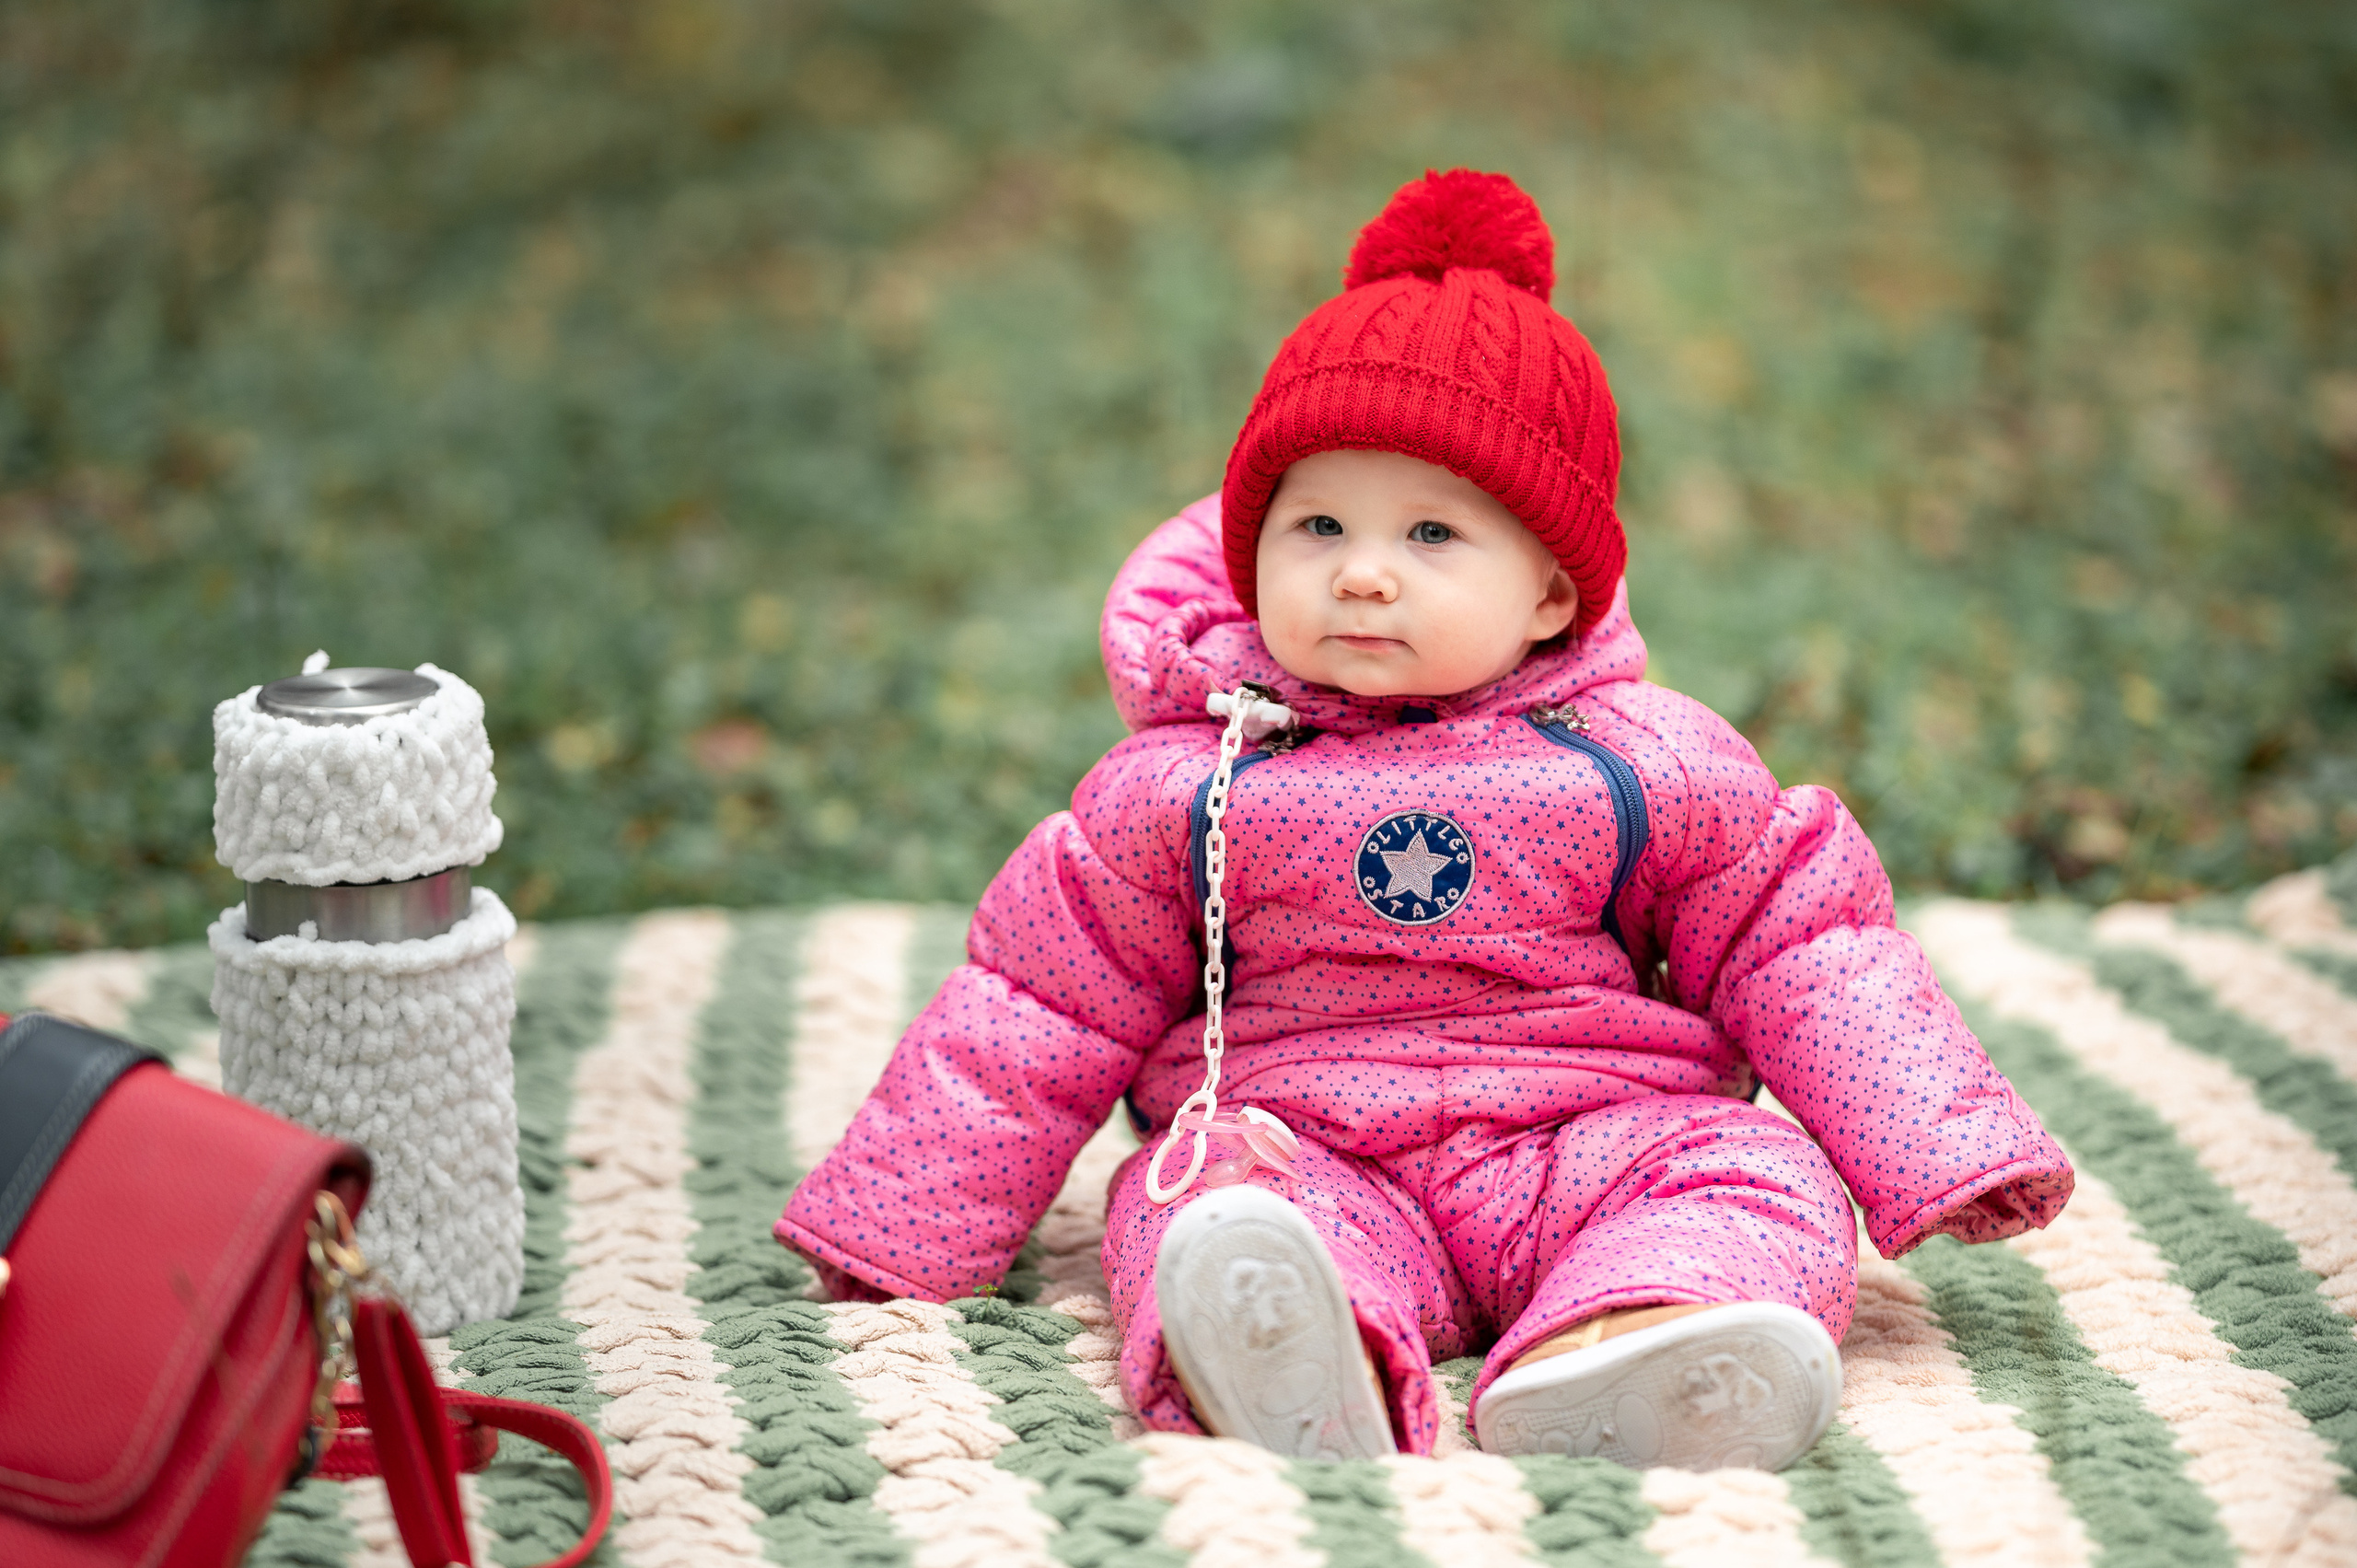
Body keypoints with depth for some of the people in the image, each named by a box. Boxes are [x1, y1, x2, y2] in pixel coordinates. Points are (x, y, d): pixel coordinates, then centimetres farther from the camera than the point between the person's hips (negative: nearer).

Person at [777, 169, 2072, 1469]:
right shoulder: (1183, 788, 3)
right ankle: (1297, 1370, -62)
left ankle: (1600, 1360, -56)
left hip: (1593, 1135, 1)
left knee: (1762, 1182, -26)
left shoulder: (1643, 766, 3)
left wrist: (1944, 1149, 2)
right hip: (1295, 1139, -1)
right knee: (1199, 1198, -31)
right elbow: (1038, 1016, 9)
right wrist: (894, 1235, 8)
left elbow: (1797, 953, 10)